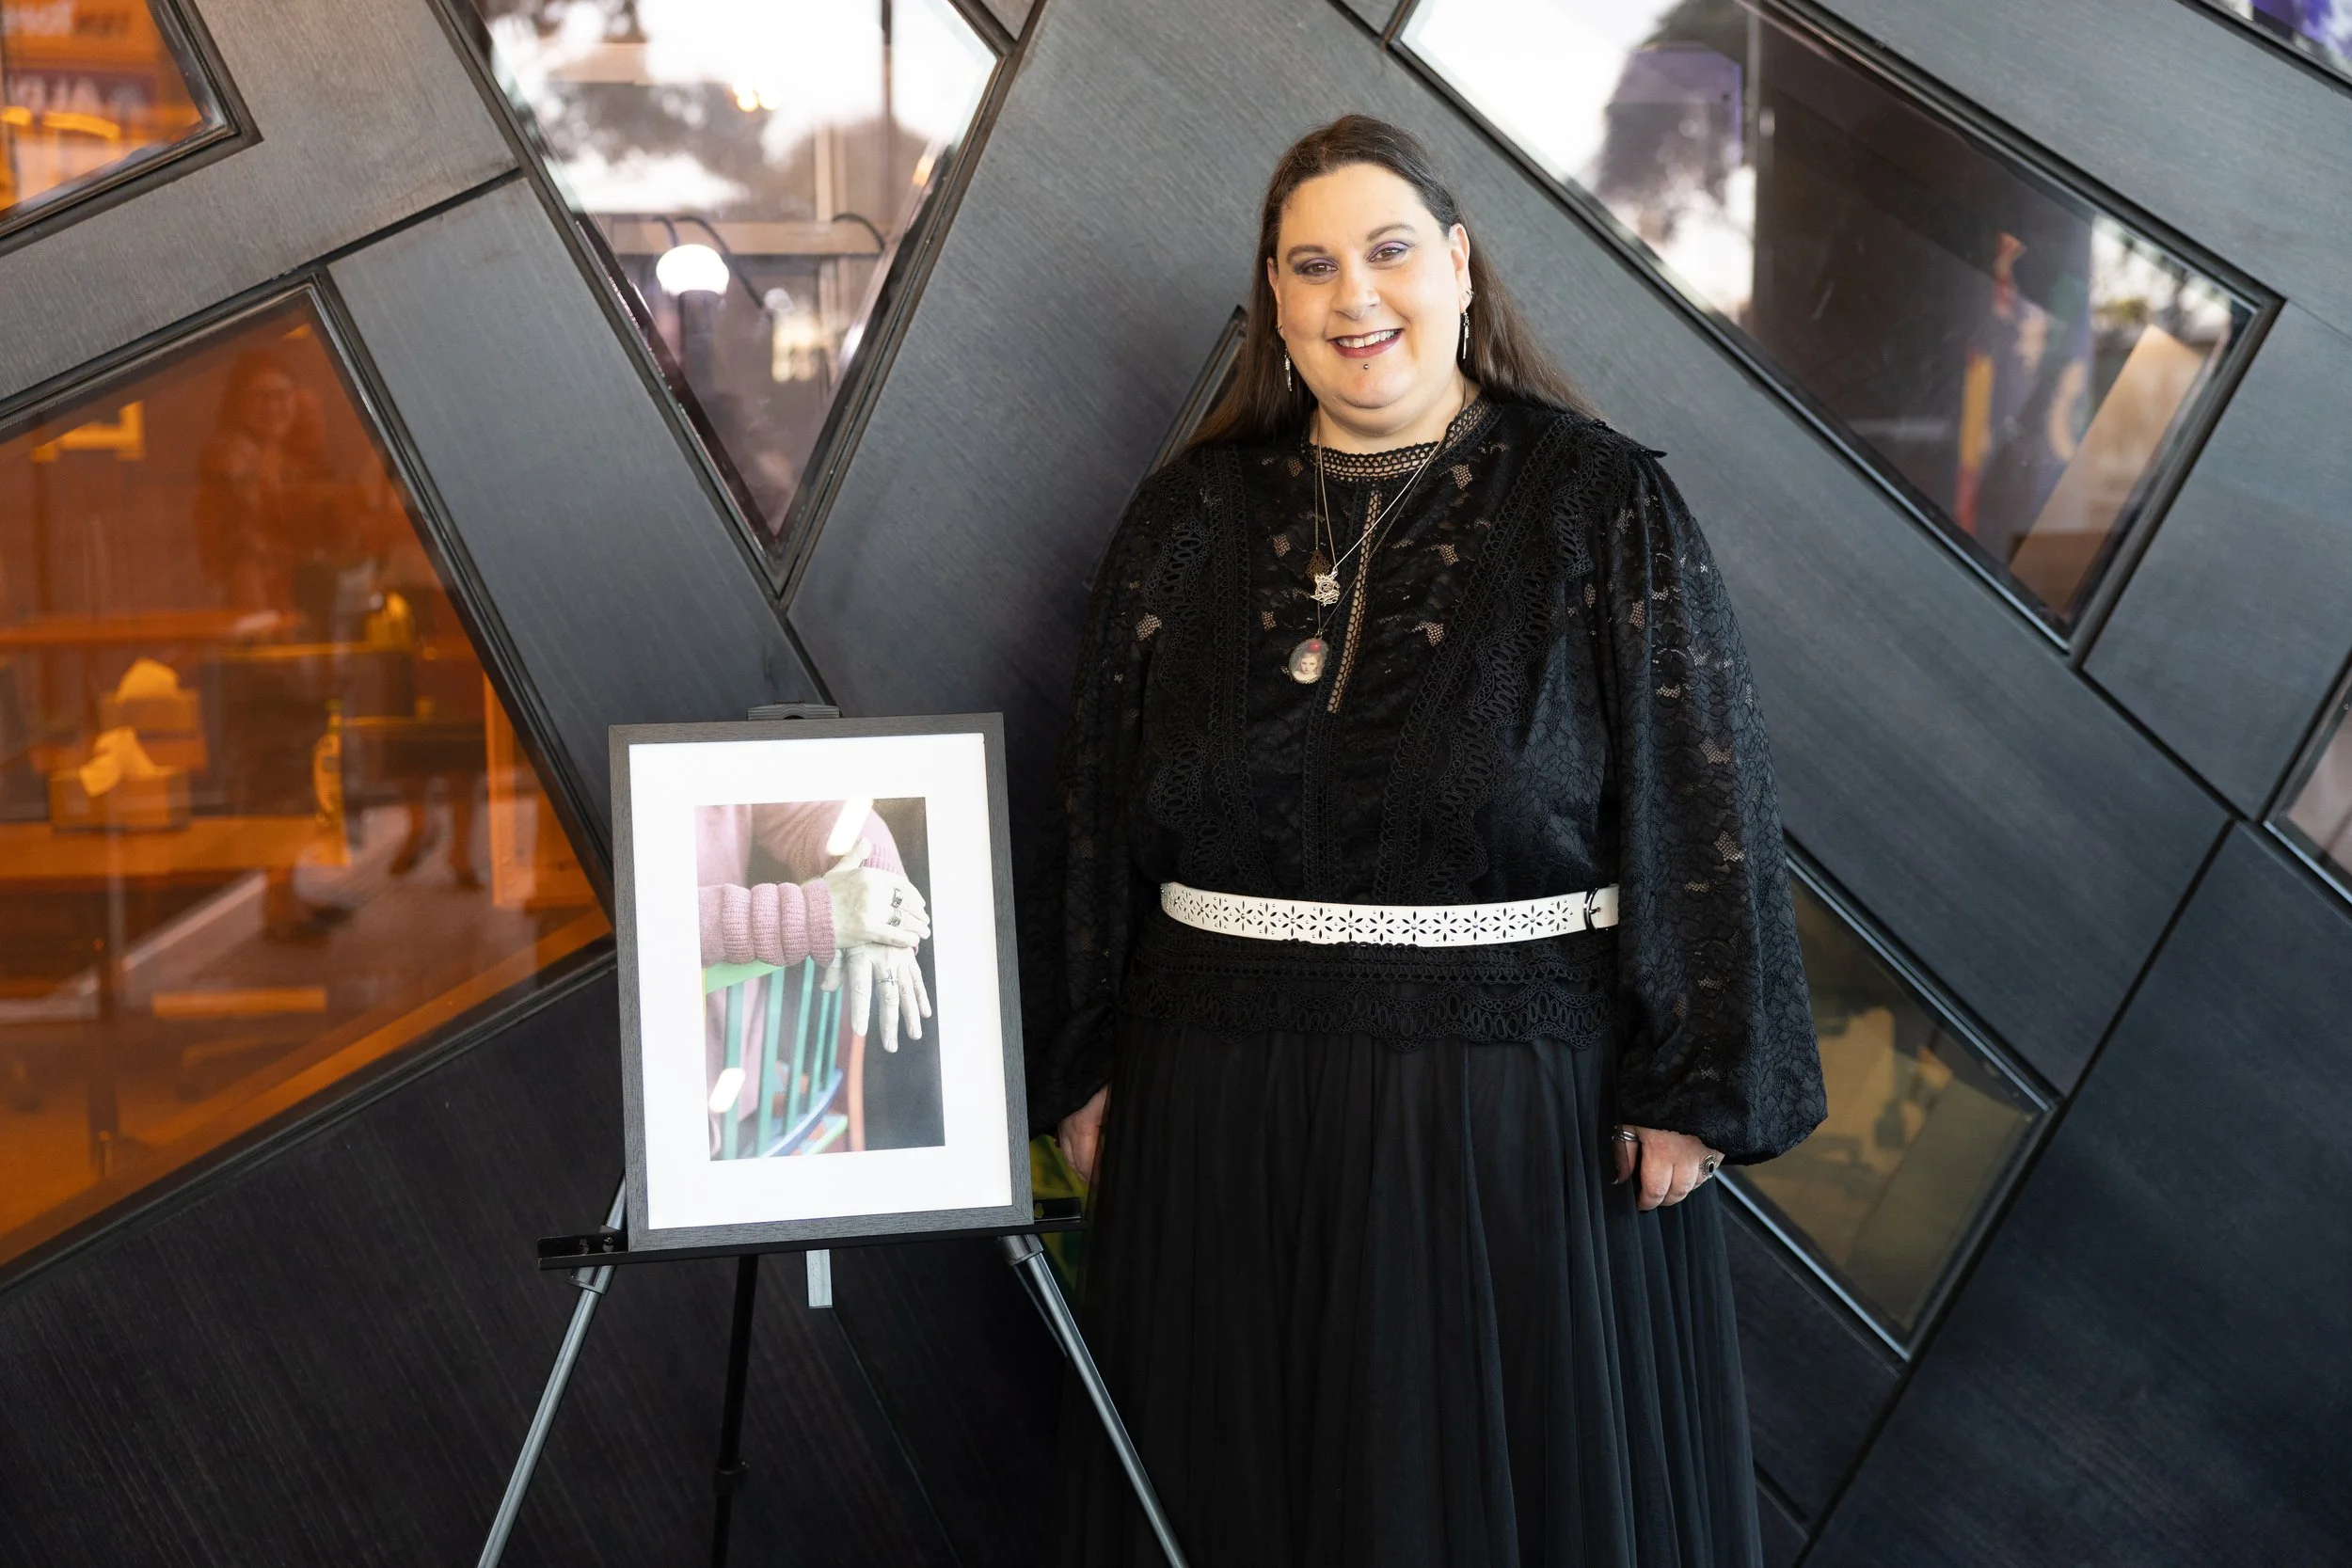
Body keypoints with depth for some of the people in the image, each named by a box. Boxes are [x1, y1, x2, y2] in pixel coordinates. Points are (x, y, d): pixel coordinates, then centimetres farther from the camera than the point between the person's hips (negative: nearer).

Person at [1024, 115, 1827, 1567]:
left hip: (1520, 1105, -3)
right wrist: (1082, 1066, 7)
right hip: (1226, 1110, 3)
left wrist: (1694, 1083, -11)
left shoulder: (1602, 503, -3)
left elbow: (1704, 804, -6)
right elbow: (1097, 807, 8)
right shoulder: (1190, 518, 6)